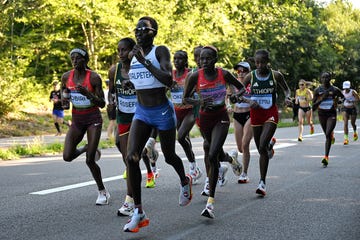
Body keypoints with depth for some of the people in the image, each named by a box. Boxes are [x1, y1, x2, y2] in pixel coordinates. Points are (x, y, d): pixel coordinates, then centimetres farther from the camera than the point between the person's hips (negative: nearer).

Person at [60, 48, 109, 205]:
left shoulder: (94, 77, -14)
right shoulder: (66, 77, -2)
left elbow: (102, 104, -12)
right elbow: (63, 95, 17)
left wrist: (88, 94, -28)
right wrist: (64, 97, -8)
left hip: (93, 120, -4)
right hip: (77, 120, 4)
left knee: (90, 161, -9)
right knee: (67, 156, -10)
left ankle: (102, 192, 11)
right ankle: (87, 149, 24)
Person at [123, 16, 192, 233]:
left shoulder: (161, 51, -10)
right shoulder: (133, 55, 7)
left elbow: (168, 80, -26)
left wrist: (144, 60, -27)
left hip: (163, 112, -4)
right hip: (141, 113, 5)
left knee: (169, 157, 13)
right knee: (131, 157, -14)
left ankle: (185, 182, 50)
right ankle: (139, 213, -9)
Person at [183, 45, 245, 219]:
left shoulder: (224, 74, -10)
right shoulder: (195, 76, -10)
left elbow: (241, 87, 6)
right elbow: (186, 98, -1)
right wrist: (199, 102, -21)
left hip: (221, 118, -3)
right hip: (205, 118, 3)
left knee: (212, 156, -20)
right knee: (218, 153, 20)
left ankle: (210, 203, -19)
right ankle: (231, 159, 62)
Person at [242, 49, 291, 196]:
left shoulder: (276, 75, -3)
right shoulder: (250, 76, -2)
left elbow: (286, 89, 13)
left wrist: (287, 97, -8)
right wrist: (249, 101, -16)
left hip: (271, 113, -2)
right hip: (256, 114, 2)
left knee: (262, 147, -18)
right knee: (261, 150, 7)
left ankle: (262, 183, -7)